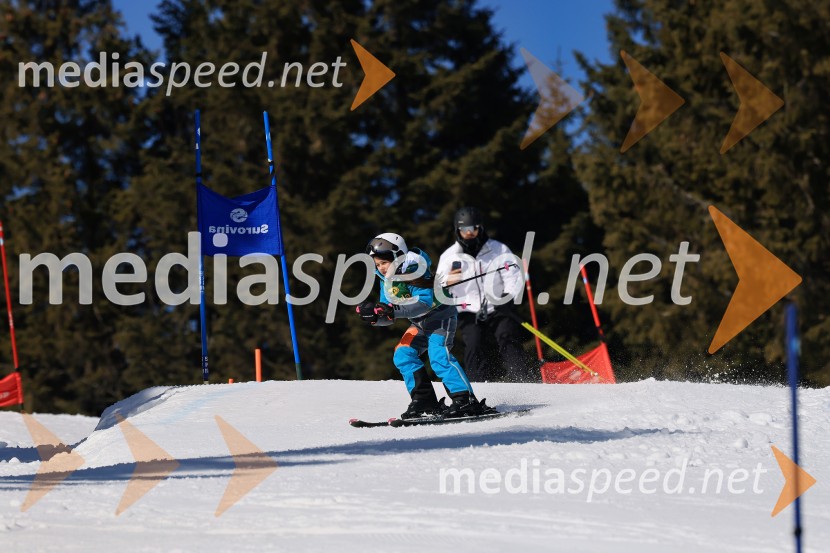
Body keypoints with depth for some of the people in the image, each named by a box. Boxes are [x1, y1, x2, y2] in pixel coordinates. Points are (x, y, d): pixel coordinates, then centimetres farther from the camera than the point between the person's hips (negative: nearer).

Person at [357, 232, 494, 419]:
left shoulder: (414, 270, -23)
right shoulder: (387, 281, 3)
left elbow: (425, 302, -34)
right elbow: (388, 317, 6)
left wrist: (392, 310, -41)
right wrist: (374, 315, -18)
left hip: (441, 315, -9)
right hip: (419, 323, 9)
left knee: (439, 356, -26)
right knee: (402, 355, -8)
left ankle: (466, 400, -29)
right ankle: (425, 402, -7)